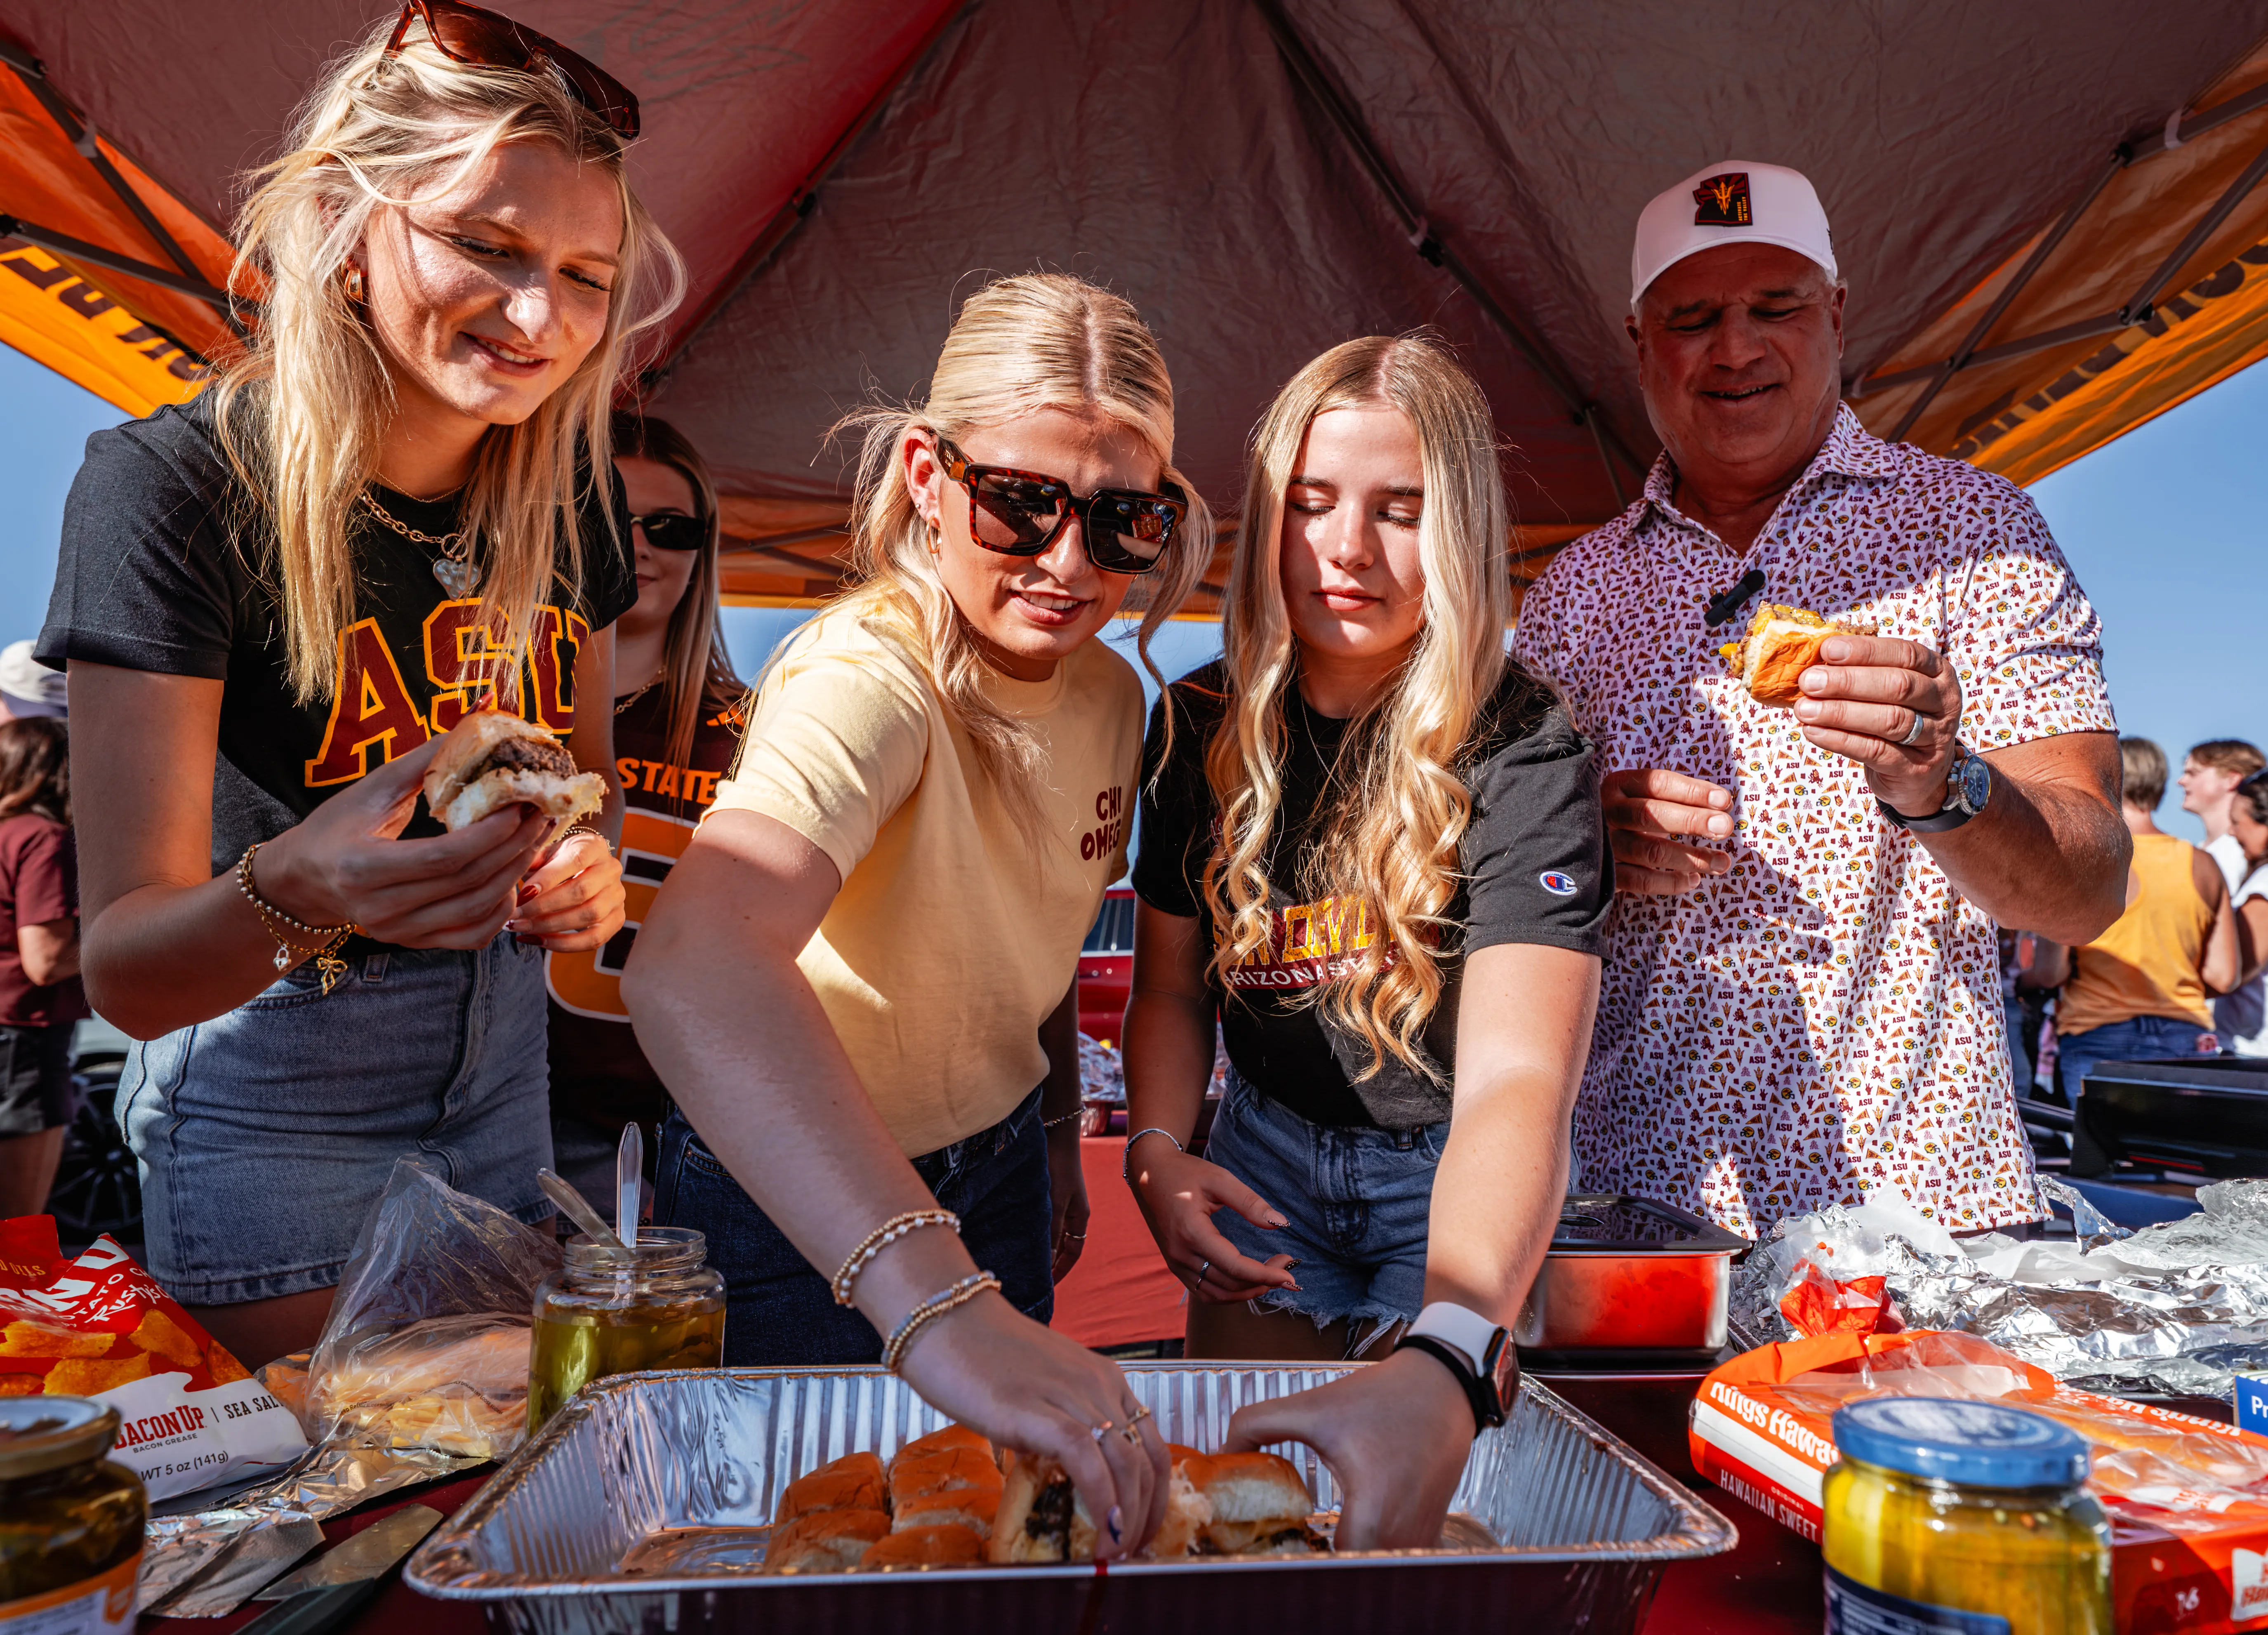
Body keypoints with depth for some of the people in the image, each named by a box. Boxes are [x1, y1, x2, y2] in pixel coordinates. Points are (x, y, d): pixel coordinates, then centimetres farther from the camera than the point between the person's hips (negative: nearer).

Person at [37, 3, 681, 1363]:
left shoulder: (567, 486, -5)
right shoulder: (176, 486, -21)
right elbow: (125, 973, -23)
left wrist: (586, 869, -14)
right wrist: (289, 895, -45)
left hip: (500, 1053, 5)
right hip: (271, 1082, -5)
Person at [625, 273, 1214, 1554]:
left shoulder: (1108, 695, -7)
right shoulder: (866, 681, -32)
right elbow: (691, 969, -52)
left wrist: (1058, 1155, 16)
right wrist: (942, 1304, -62)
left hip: (996, 1177, 6)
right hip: (795, 1211, -6)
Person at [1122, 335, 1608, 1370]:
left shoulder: (1522, 757, -24)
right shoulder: (1200, 726, -8)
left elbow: (1518, 1081, -38)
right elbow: (1168, 986, 4)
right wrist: (1156, 1152, -15)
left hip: (1456, 1184, -3)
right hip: (1265, 1157, 4)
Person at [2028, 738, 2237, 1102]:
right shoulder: (2203, 867, 5)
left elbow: (2050, 973, -11)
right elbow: (2224, 976, 7)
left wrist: (2022, 980, 10)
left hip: (2097, 1038, -4)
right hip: (2184, 1039, 4)